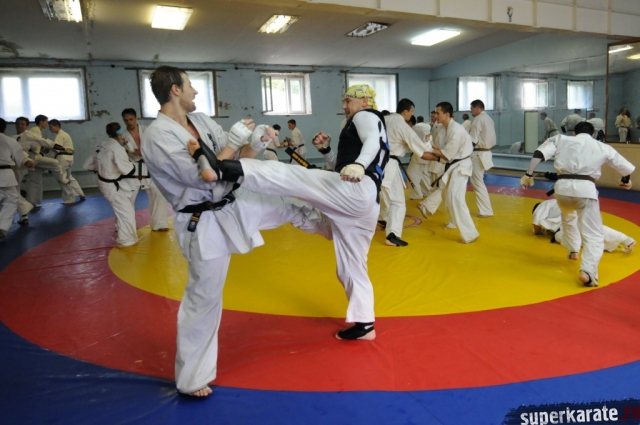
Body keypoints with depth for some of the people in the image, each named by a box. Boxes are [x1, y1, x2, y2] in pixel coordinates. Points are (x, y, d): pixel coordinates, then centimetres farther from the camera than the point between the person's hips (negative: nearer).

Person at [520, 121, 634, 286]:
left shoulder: (561, 139, 15)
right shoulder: (602, 147, 18)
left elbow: (539, 154, 0)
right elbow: (627, 168, 26)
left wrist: (528, 175, 4)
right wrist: (626, 181, 47)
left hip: (563, 187, 2)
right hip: (585, 189, -2)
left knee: (568, 217, 36)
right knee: (593, 235, 3)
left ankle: (573, 251, 47)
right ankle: (587, 271, -17)